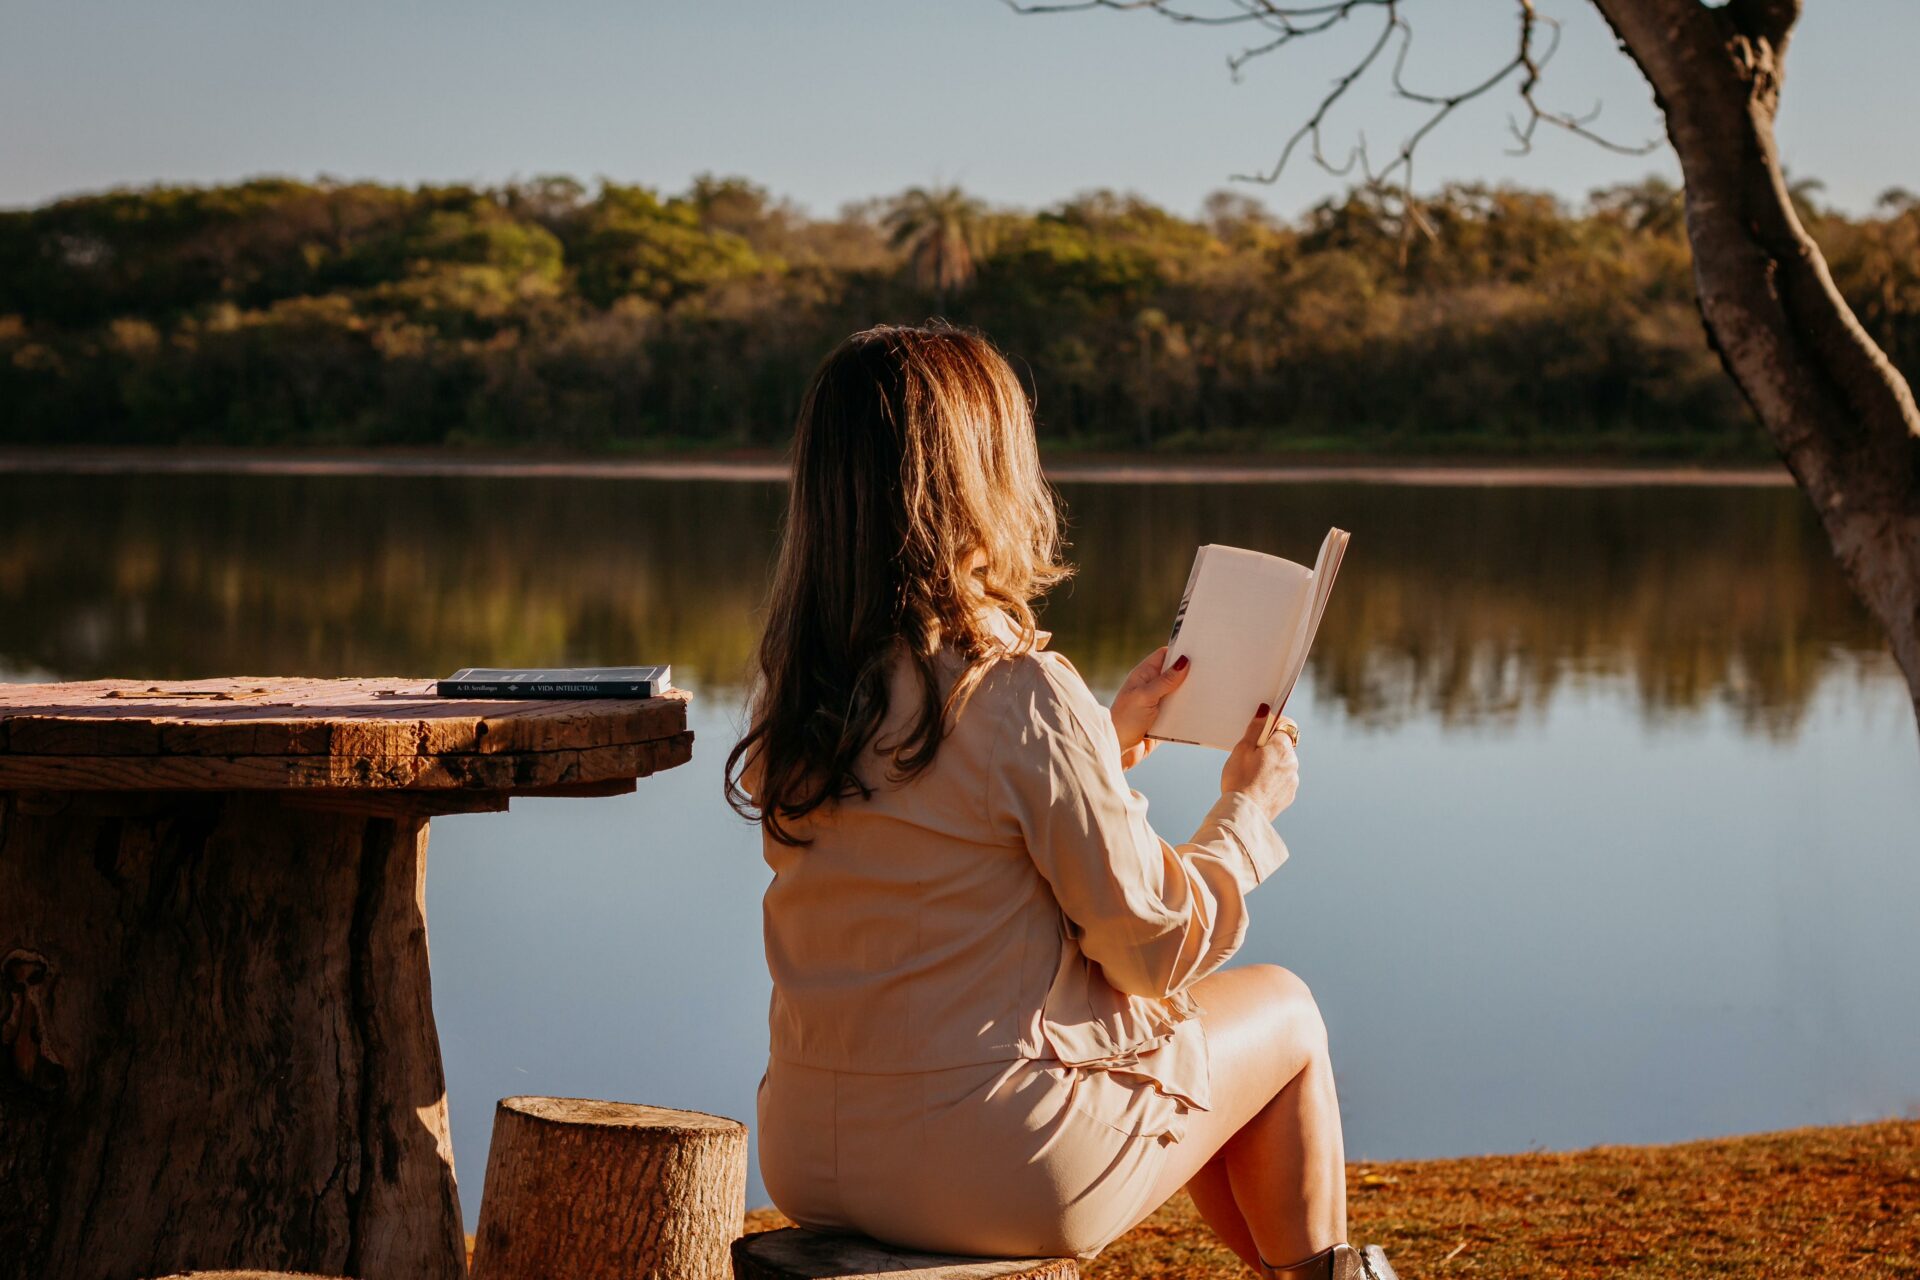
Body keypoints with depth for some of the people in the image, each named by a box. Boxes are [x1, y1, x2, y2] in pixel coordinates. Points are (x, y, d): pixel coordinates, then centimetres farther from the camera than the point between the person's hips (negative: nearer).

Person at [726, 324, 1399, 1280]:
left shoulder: (791, 690, 0)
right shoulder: (1023, 698, -22)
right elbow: (1154, 948, -12)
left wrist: (1110, 737, 23)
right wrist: (1248, 809, 5)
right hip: (1001, 1175, -7)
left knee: (1169, 1045, 32)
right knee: (1282, 1009, 20)